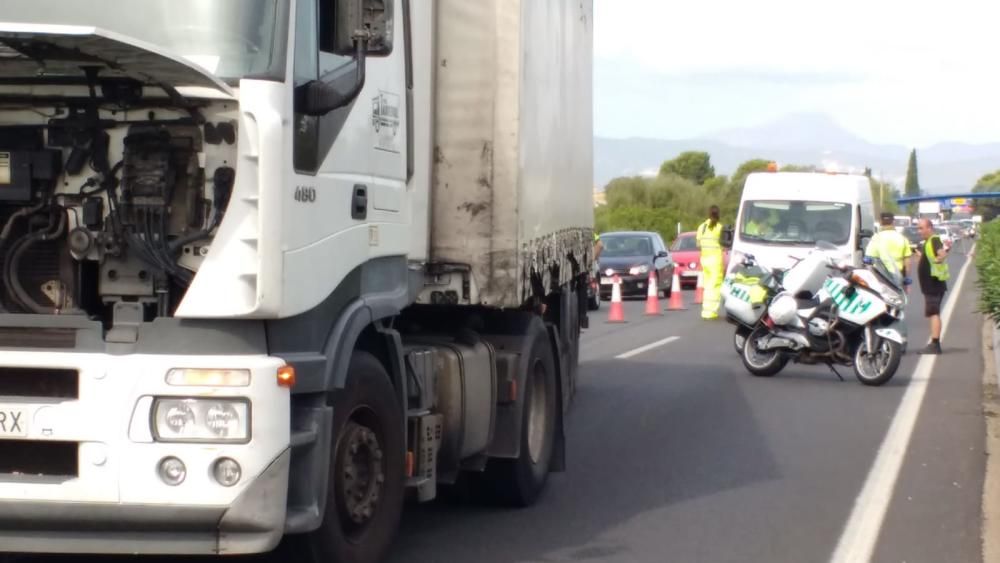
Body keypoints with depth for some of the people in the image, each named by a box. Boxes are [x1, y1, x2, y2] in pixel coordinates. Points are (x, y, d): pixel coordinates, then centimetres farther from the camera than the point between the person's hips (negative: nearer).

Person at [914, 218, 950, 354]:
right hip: (930, 285, 11)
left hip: (934, 283, -11)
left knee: (933, 313, -13)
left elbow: (943, 254, -32)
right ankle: (935, 344, 19)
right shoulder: (927, 242, 17)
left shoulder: (934, 240, -14)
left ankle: (935, 344, -16)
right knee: (933, 313, 14)